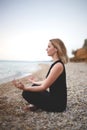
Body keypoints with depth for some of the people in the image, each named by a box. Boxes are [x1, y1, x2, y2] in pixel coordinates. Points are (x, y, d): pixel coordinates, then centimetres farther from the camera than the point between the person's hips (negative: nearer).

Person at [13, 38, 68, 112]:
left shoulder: (58, 65, -22)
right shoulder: (55, 63, 8)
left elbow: (44, 87, -22)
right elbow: (47, 82, 18)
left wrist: (25, 88, -25)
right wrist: (35, 82, 35)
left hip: (58, 103, -10)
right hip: (54, 97, 10)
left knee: (26, 93, -14)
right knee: (34, 86, 18)